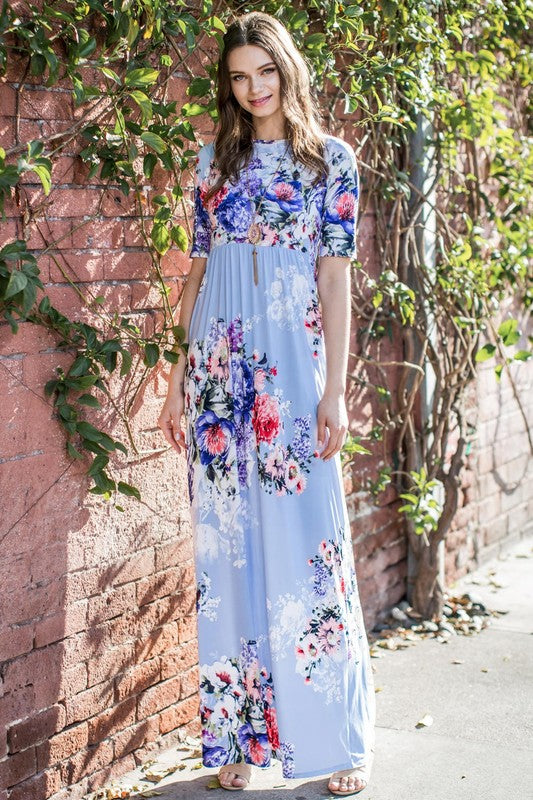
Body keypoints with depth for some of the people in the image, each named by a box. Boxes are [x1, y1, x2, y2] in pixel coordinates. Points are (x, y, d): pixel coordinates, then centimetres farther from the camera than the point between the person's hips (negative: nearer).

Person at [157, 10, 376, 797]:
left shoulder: (331, 158, 4)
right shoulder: (215, 160, 12)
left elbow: (336, 279, -1)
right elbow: (198, 270, 13)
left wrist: (335, 391, -8)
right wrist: (180, 378, 9)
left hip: (294, 364, -3)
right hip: (221, 369, 3)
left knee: (306, 542, -2)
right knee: (229, 548, 4)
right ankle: (238, 734, 15)